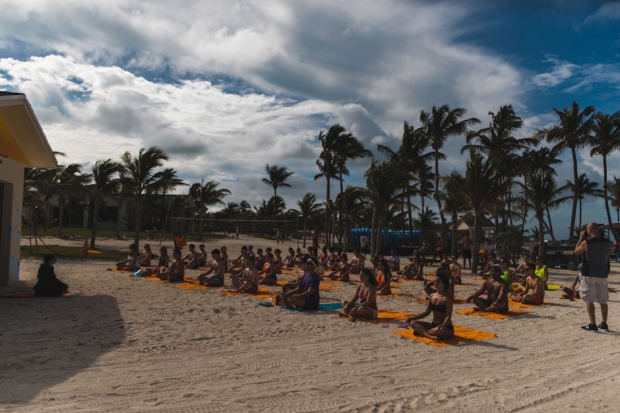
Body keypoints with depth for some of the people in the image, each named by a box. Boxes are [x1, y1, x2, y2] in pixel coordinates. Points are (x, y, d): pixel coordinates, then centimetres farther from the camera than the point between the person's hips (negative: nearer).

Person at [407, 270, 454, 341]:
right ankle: (430, 336, -31)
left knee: (439, 330, -42)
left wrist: (443, 325, -41)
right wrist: (412, 318, 2)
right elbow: (426, 312, 11)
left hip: (446, 328, -7)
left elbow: (448, 316, -21)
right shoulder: (432, 296, 6)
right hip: (434, 325, 7)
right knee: (413, 323, -8)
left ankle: (421, 331, -14)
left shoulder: (447, 298, -15)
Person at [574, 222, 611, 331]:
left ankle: (593, 324, -3)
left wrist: (581, 238, 7)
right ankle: (604, 324, 18)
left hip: (589, 275, -5)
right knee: (603, 300, 13)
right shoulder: (606, 242, 1)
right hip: (603, 274, 5)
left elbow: (576, 252, 3)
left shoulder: (586, 243, -14)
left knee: (589, 300, 0)